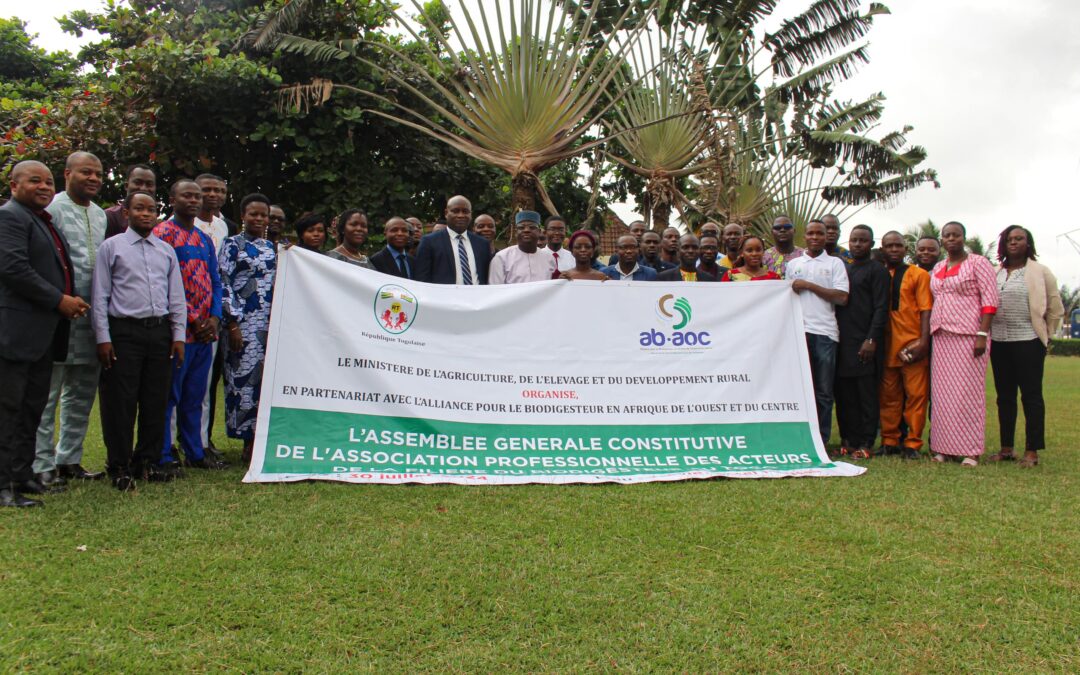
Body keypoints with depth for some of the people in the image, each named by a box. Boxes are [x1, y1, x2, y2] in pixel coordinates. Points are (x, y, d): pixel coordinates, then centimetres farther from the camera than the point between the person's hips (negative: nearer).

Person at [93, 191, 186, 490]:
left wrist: (178, 335, 6)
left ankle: (148, 462, 20)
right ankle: (119, 467, 10)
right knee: (121, 401, -1)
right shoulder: (111, 247, 2)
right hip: (124, 331, -4)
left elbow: (177, 296, 13)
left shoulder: (166, 250, 12)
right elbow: (100, 296, -1)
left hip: (160, 330, 4)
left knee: (156, 400, 8)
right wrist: (103, 338, -7)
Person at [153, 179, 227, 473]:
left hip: (205, 330, 7)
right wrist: (192, 321, -14)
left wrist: (214, 318, 0)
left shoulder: (205, 239, 18)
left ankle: (195, 452, 22)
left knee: (195, 396, 14)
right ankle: (163, 457, 6)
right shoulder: (162, 233, -5)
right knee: (169, 396, -1)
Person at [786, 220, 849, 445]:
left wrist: (809, 285, -6)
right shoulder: (793, 264, 17)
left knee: (824, 391, 2)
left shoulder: (835, 263, 9)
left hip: (825, 332, -2)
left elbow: (842, 298, -2)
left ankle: (821, 440, 8)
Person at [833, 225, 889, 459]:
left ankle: (865, 443, 3)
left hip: (864, 343, -6)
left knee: (866, 395, -2)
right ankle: (847, 440, 13)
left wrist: (872, 340, -15)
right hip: (842, 342, 6)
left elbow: (881, 308, -7)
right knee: (844, 395, 6)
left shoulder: (877, 271, 1)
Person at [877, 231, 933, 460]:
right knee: (888, 396, 6)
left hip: (912, 344, -2)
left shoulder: (919, 275, 6)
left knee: (916, 395, -2)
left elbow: (926, 309, 0)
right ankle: (889, 441, 13)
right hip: (887, 346, 3)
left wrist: (923, 341, -11)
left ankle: (913, 444, 4)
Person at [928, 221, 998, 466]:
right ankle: (944, 447, 10)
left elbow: (990, 300, -7)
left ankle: (971, 450, 1)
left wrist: (982, 334, -16)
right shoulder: (937, 269, 17)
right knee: (943, 392, 5)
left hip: (968, 335, -6)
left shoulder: (978, 263, -1)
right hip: (941, 336, 6)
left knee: (968, 391, -5)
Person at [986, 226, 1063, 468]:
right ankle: (1006, 448, 17)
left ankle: (1032, 451, 3)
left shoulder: (1040, 272, 0)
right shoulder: (995, 273, 11)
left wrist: (1044, 335, 4)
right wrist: (986, 334, 8)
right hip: (999, 342, 5)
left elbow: (1055, 308, 3)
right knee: (1004, 396, 9)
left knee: (1031, 396, -2)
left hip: (1028, 341, -4)